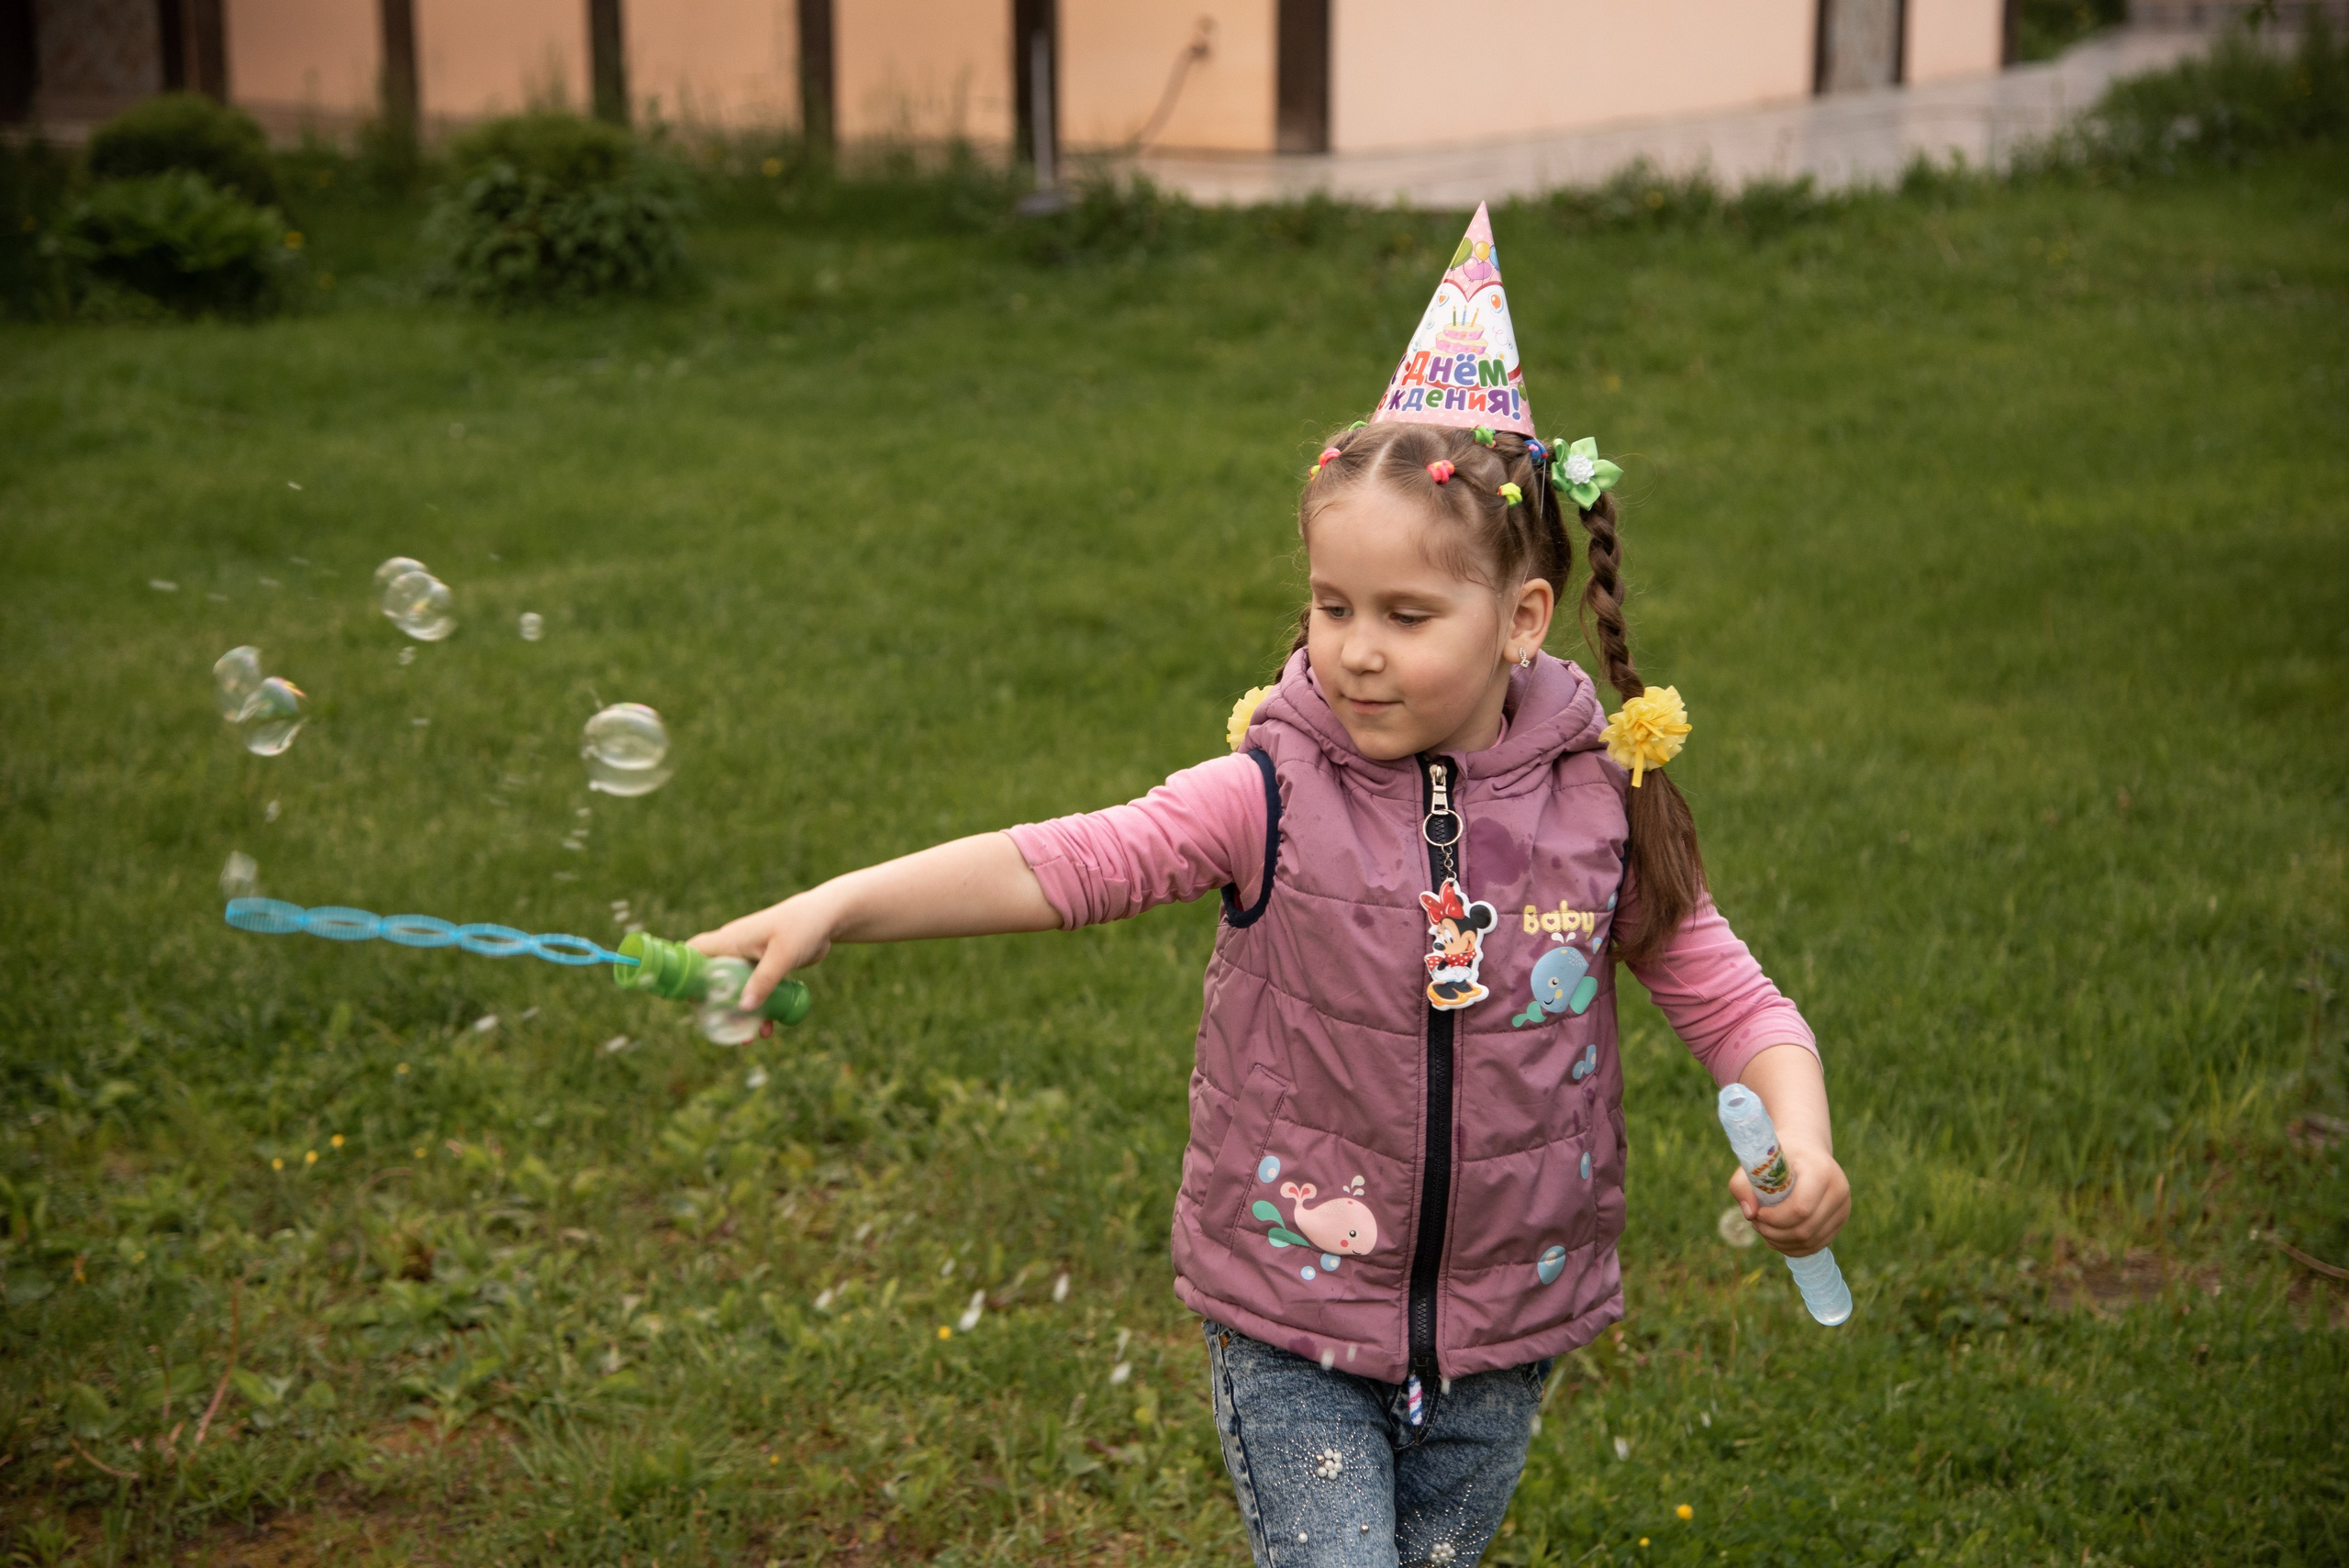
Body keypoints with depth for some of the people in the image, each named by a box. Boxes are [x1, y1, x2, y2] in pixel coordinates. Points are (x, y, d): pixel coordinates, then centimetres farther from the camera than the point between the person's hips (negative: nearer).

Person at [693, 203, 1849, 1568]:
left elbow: (1731, 999, -1)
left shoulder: (1598, 808, -7)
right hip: (1293, 1321, -2)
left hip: (1504, 1321, 2)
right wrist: (839, 906, -34)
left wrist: (1803, 1144, -20)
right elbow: (1071, 861, -22)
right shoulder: (1277, 798, -12)